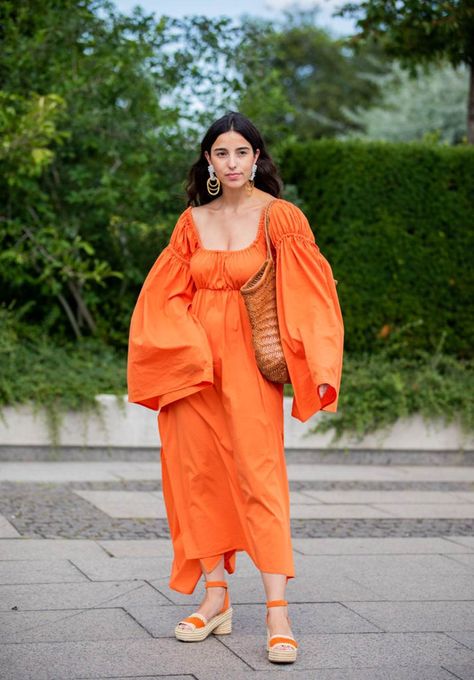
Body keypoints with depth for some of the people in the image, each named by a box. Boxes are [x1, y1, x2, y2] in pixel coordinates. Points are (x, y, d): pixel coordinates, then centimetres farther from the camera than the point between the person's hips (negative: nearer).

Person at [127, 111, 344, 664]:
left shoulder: (279, 218, -1)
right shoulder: (192, 222, 10)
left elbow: (308, 294, -6)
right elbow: (165, 296, 11)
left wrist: (319, 369, -16)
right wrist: (183, 349, -6)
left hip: (248, 361, -4)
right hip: (192, 362, 4)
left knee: (259, 473, -11)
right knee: (200, 474, 4)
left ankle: (278, 612, -13)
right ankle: (216, 600, 14)